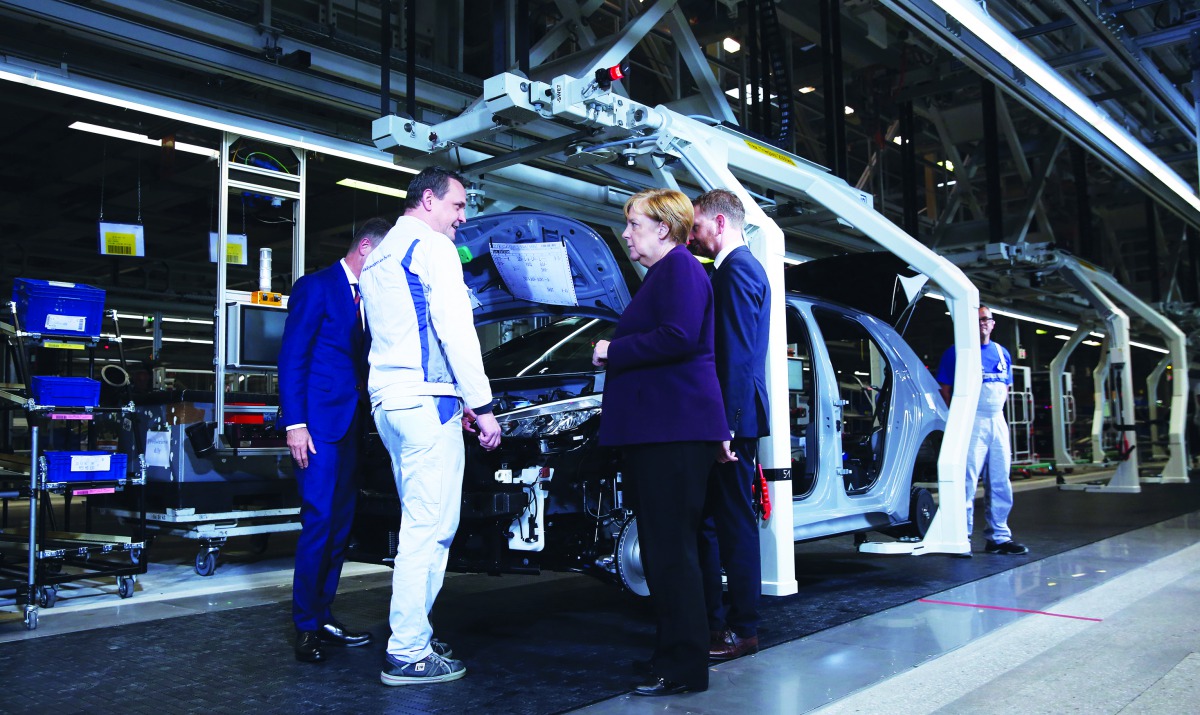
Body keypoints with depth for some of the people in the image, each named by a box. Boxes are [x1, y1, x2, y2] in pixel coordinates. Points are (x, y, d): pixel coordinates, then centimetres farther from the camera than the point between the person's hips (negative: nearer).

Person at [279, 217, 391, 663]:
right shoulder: (316, 287, -4)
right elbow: (292, 358, -10)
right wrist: (295, 423, -17)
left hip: (350, 425, 8)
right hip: (318, 424, -8)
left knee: (340, 525, 10)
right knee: (319, 523, -8)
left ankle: (322, 616, 20)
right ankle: (306, 628, 1)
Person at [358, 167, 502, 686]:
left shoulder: (380, 258, 24)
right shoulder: (432, 246, -6)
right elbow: (455, 331, -14)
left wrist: (457, 401, 25)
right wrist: (482, 406, -11)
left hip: (388, 403, 10)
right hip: (426, 401, -10)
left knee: (423, 526, 16)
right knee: (429, 528, -8)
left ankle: (413, 634, 21)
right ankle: (408, 654, -5)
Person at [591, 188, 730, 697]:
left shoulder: (681, 268, -8)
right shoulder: (660, 273, 24)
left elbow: (678, 338, -21)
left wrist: (613, 350, -12)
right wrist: (613, 353, 15)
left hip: (676, 428, -11)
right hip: (654, 427, 11)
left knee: (671, 547, -7)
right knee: (661, 546, 14)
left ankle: (684, 668, 0)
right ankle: (673, 652, 23)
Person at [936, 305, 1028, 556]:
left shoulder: (1002, 353, 16)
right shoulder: (956, 352, -1)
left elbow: (1005, 387, 24)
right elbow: (944, 389, -2)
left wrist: (998, 410, 10)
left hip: (997, 421, 6)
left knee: (1000, 482, 9)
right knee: (967, 480, -9)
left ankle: (999, 537, 18)